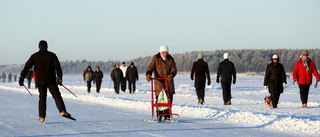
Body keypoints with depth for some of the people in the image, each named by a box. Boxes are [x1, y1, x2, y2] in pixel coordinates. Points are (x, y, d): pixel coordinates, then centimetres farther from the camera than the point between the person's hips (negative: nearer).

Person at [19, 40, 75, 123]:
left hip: (40, 80, 1)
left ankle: (42, 117, 6)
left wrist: (22, 77, -1)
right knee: (57, 96, 1)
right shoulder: (52, 55, 5)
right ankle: (63, 111, -18)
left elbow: (27, 67, 0)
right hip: (51, 80, -1)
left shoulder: (34, 56, 6)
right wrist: (59, 77, -13)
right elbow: (57, 66, -7)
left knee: (42, 98, 9)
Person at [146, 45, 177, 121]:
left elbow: (174, 69, -2)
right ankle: (159, 116, 7)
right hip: (159, 81, -2)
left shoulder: (171, 59, 5)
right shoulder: (156, 59, 1)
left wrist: (171, 75, -23)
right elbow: (151, 67, -8)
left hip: (168, 81, 2)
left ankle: (167, 116, 7)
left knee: (169, 99, -2)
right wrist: (148, 74, -27)